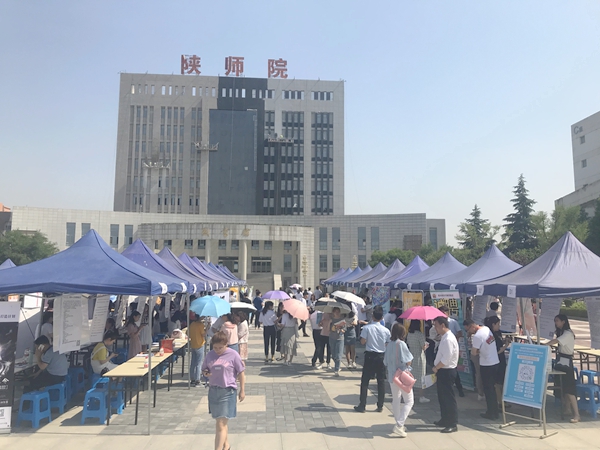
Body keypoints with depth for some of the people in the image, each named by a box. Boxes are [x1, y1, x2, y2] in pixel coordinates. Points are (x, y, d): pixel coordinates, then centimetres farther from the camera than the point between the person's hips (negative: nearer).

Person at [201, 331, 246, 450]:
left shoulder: (233, 355, -10)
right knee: (220, 422, 20)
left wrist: (242, 390, -2)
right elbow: (204, 369, 14)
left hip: (227, 392, -5)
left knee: (221, 425, -8)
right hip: (213, 390, 5)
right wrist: (205, 373, -9)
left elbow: (241, 373, -3)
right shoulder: (210, 354, 2)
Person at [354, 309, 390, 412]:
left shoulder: (366, 328, -10)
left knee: (365, 381, 5)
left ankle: (362, 406, 6)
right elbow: (389, 344, 3)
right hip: (381, 356, 2)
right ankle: (380, 406, 15)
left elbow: (362, 342, -13)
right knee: (381, 381, 11)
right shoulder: (386, 330, -2)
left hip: (370, 356, -2)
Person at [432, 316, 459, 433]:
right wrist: (437, 367, 8)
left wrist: (436, 368, -12)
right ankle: (445, 420, 32)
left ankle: (452, 424, 8)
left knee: (449, 398, -1)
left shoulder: (448, 339, -22)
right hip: (443, 371, 10)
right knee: (442, 397, 19)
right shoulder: (444, 337, 10)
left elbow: (446, 359, -25)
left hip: (447, 372, -10)